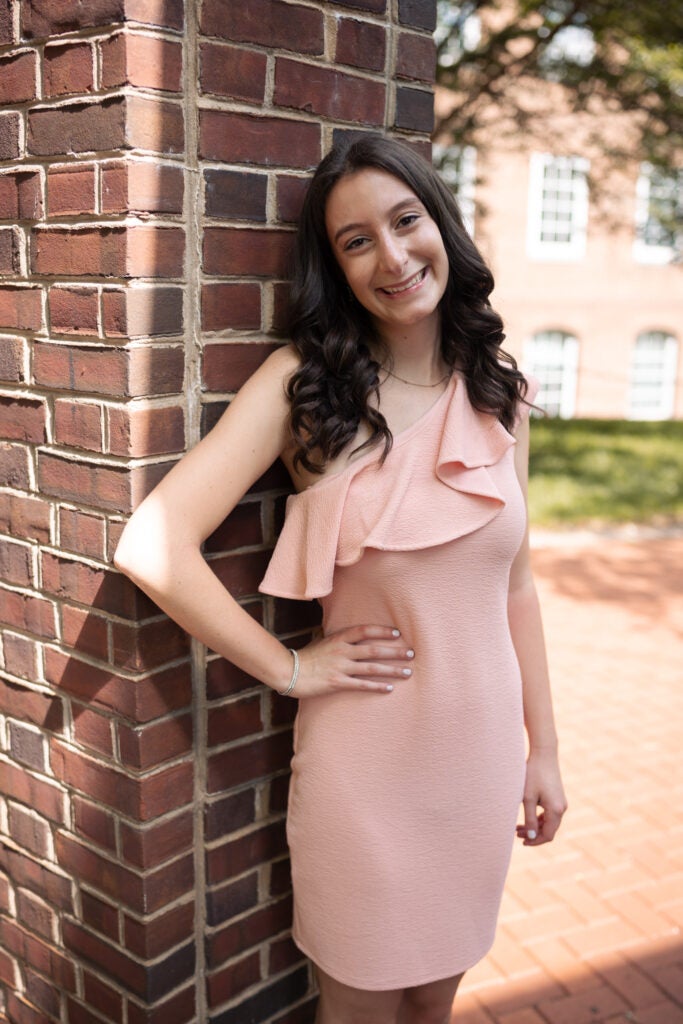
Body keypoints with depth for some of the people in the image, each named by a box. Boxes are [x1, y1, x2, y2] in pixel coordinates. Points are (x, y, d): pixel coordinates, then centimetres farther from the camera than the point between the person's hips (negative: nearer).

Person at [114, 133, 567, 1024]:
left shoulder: (500, 392, -1)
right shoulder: (303, 383, -14)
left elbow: (514, 582, 6)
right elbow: (153, 547, -23)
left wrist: (543, 749, 8)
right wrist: (288, 668, -15)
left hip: (482, 752, 4)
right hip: (363, 760, -3)